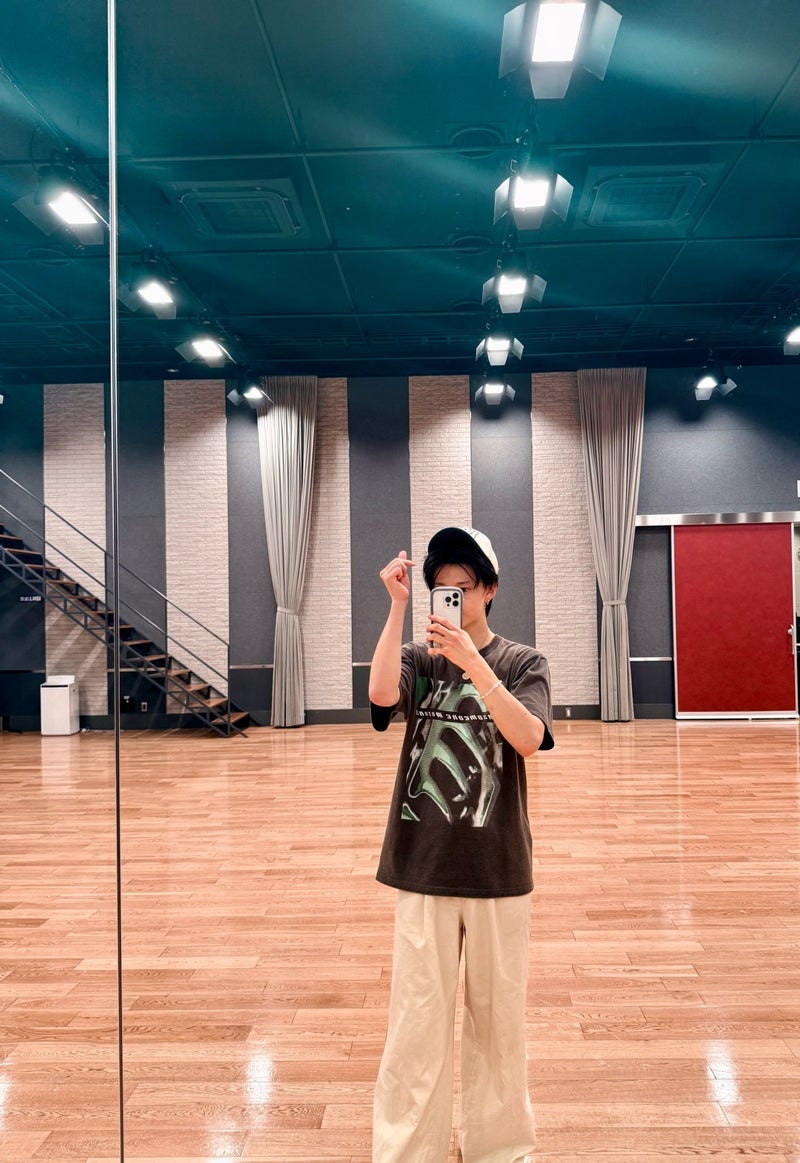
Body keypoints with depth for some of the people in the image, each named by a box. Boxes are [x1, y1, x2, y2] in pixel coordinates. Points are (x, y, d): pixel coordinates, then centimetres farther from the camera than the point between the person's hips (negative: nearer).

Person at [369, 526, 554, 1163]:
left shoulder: (523, 663, 0)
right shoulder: (417, 659, 2)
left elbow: (528, 738, -18)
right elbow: (381, 693, -21)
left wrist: (473, 663, -29)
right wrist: (398, 606, -23)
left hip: (500, 867, 0)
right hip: (423, 866, 0)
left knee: (498, 1015, 13)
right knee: (417, 1021, 6)